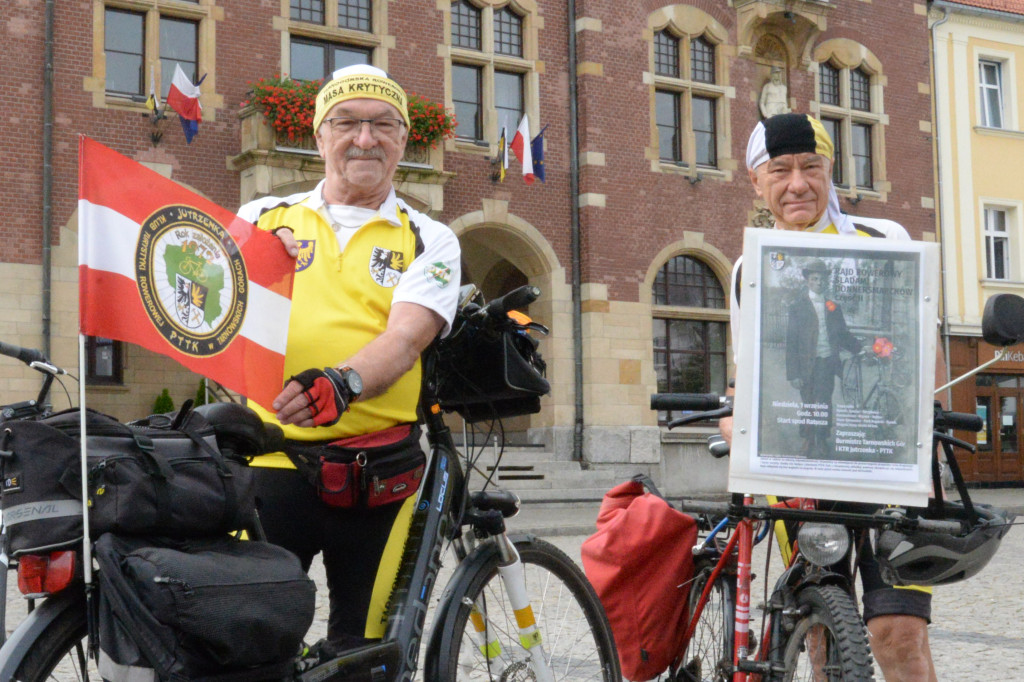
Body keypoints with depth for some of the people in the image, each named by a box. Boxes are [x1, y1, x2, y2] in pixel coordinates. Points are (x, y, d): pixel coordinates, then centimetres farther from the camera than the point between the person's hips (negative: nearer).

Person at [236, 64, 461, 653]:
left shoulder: (429, 241, 8)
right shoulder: (264, 219, 14)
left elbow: (404, 338, -8)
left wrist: (343, 383, -30)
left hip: (377, 479, 0)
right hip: (272, 464, 0)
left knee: (362, 649, 6)